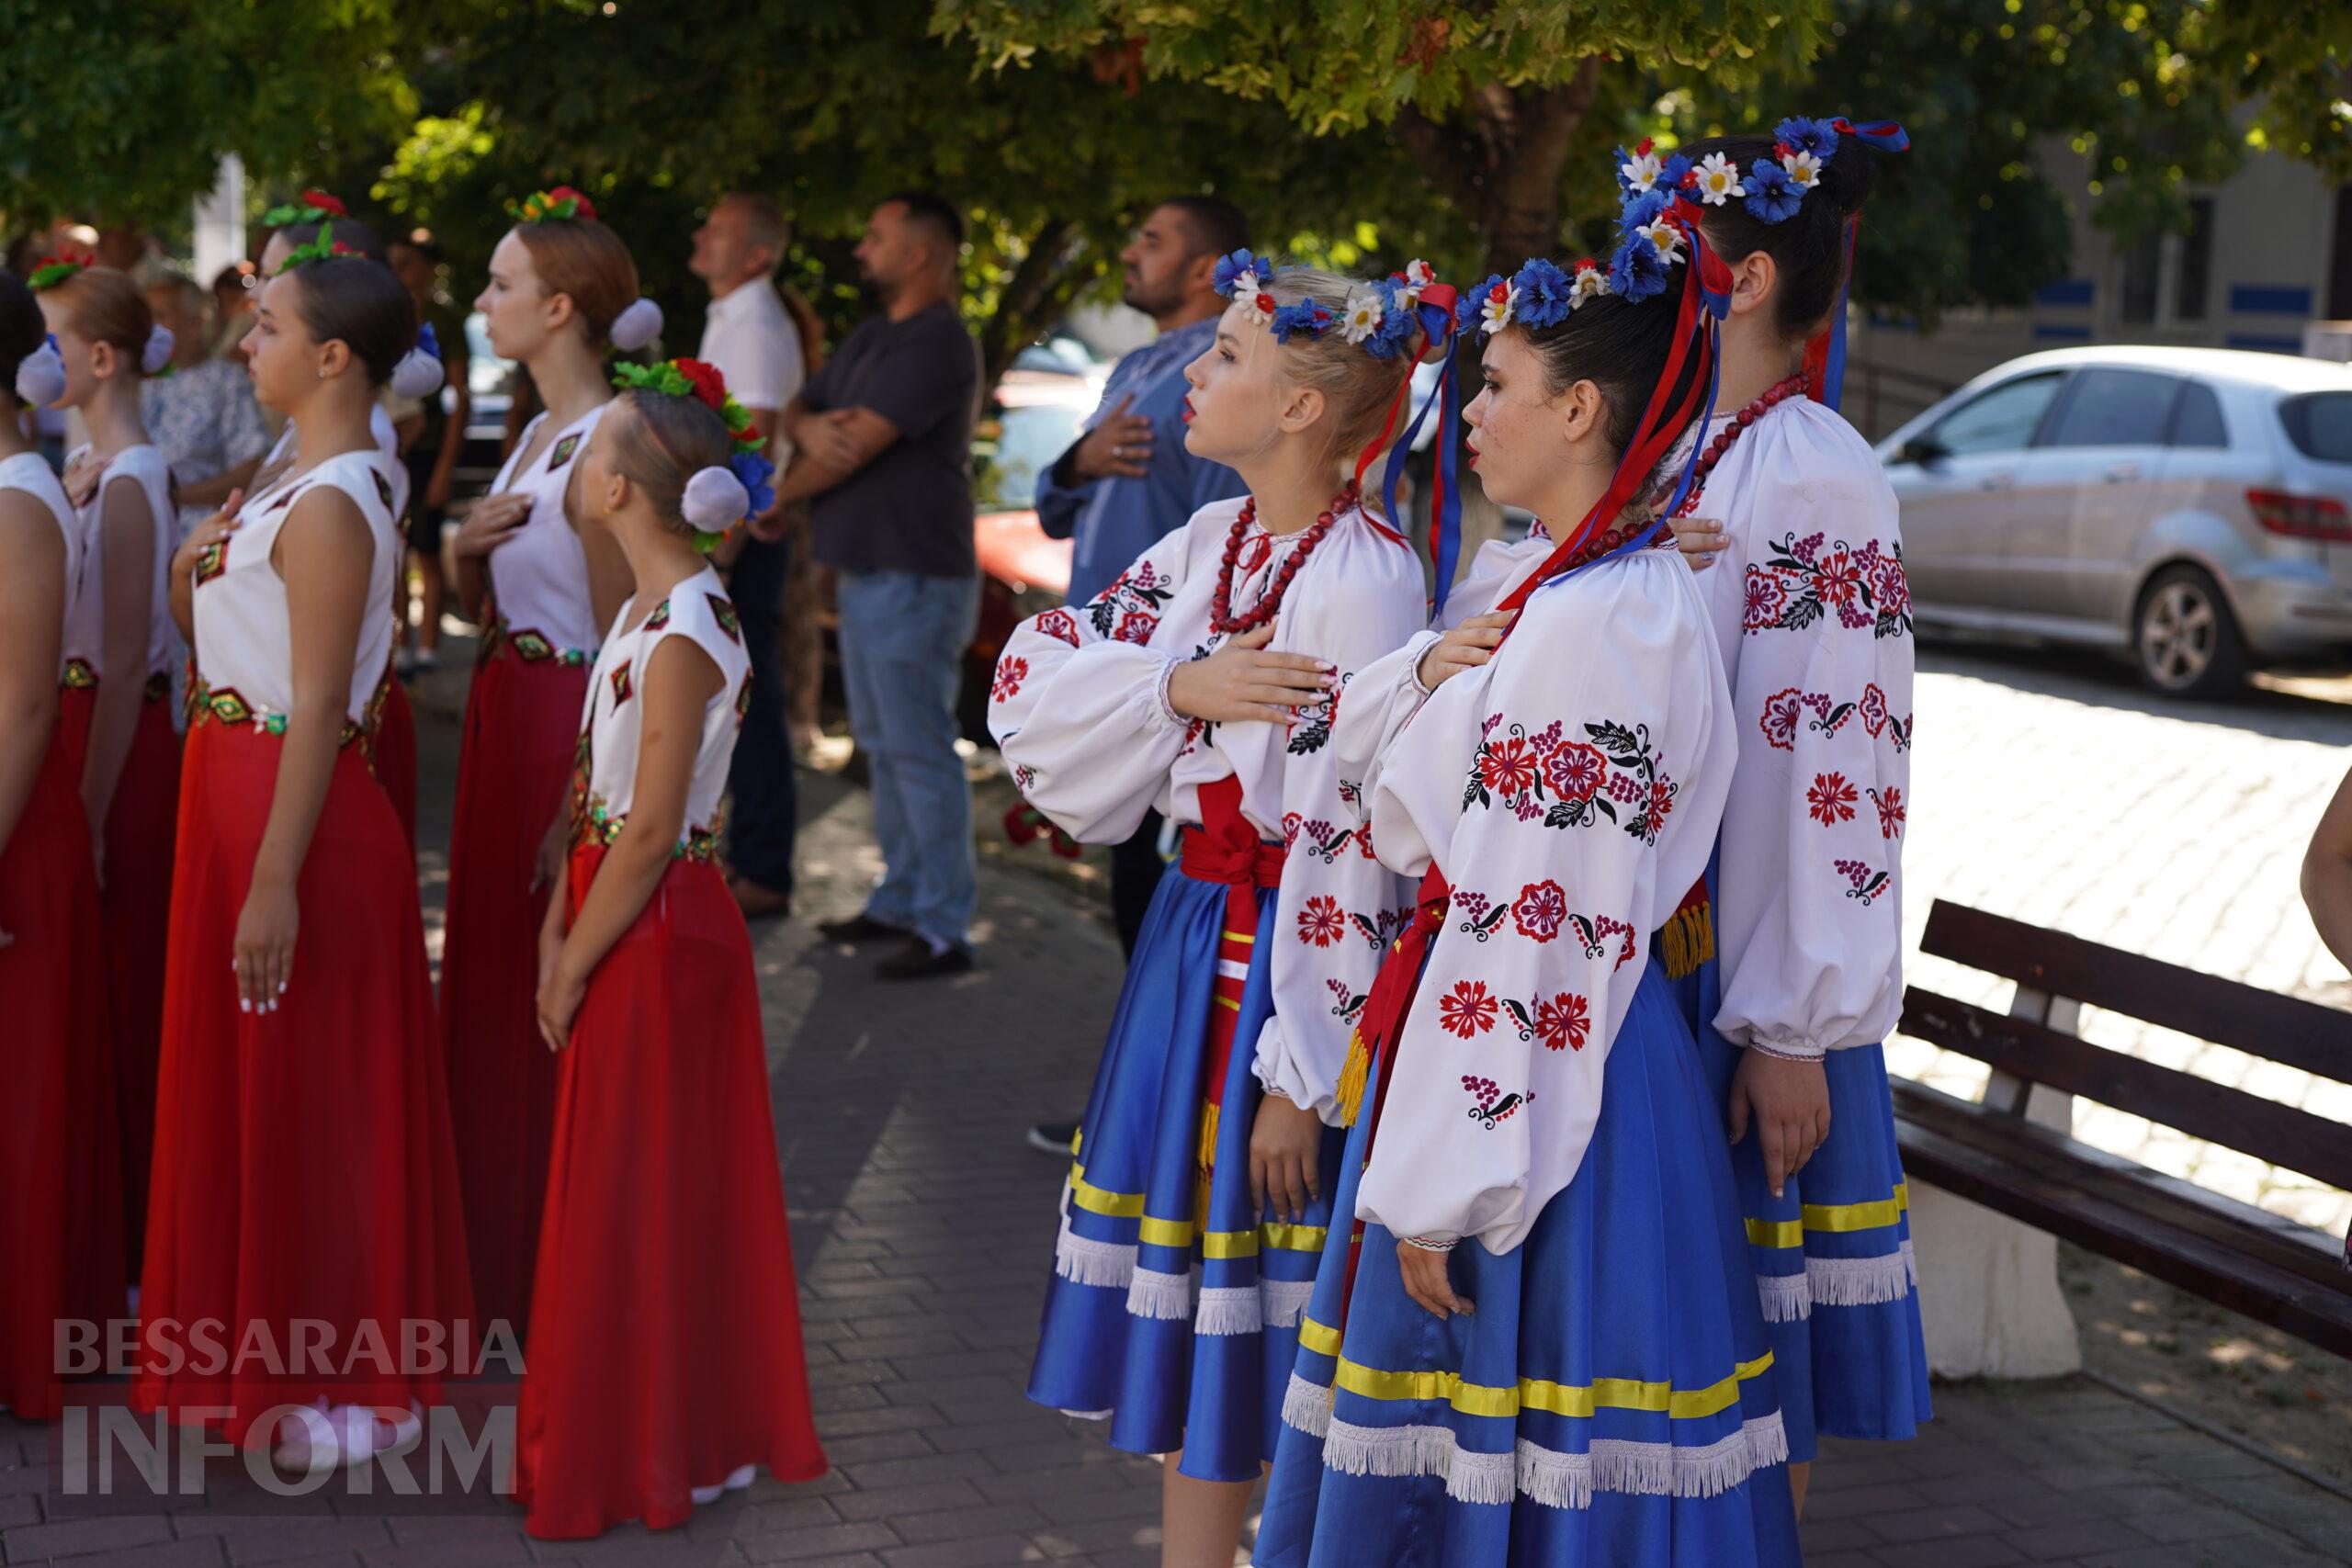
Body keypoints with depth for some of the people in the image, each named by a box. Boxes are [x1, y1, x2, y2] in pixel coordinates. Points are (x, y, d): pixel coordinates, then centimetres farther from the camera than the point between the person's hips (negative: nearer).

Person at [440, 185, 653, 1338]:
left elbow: (623, 646, -19)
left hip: (565, 733, -10)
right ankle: (501, 1264, 29)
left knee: (547, 1009, 0)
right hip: (501, 721, 10)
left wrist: (578, 810, -22)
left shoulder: (603, 445, -16)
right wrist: (465, 551, -7)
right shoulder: (538, 435, 12)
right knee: (490, 992, 16)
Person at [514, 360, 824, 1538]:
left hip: (658, 929, -9)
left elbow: (650, 833, -21)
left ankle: (648, 1456, 17)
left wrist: (574, 968, -14)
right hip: (624, 918, 9)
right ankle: (678, 1433, 30)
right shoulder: (648, 609, 8)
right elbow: (594, 778, 10)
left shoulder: (682, 636, -21)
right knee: (635, 1187, 17)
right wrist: (560, 924, 2)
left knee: (636, 1192, 2)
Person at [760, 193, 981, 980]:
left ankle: (944, 929, -4)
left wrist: (774, 496, -4)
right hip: (863, 571, 10)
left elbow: (853, 451, -19)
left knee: (919, 750, -8)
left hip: (914, 578, -10)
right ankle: (899, 900, 25)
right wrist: (807, 425, -10)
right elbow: (797, 410, 15)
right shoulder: (870, 335, 16)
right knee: (883, 746, 16)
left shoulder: (939, 344, -16)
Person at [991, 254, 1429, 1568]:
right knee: (1188, 1287, 16)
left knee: (1282, 1315, 4)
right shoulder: (1213, 541, 6)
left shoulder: (1365, 581, -18)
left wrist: (1301, 1073, -20)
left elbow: (1353, 844, -20)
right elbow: (1030, 685, 2)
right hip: (1193, 940, 8)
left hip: (1293, 957, -8)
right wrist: (1179, 685, -16)